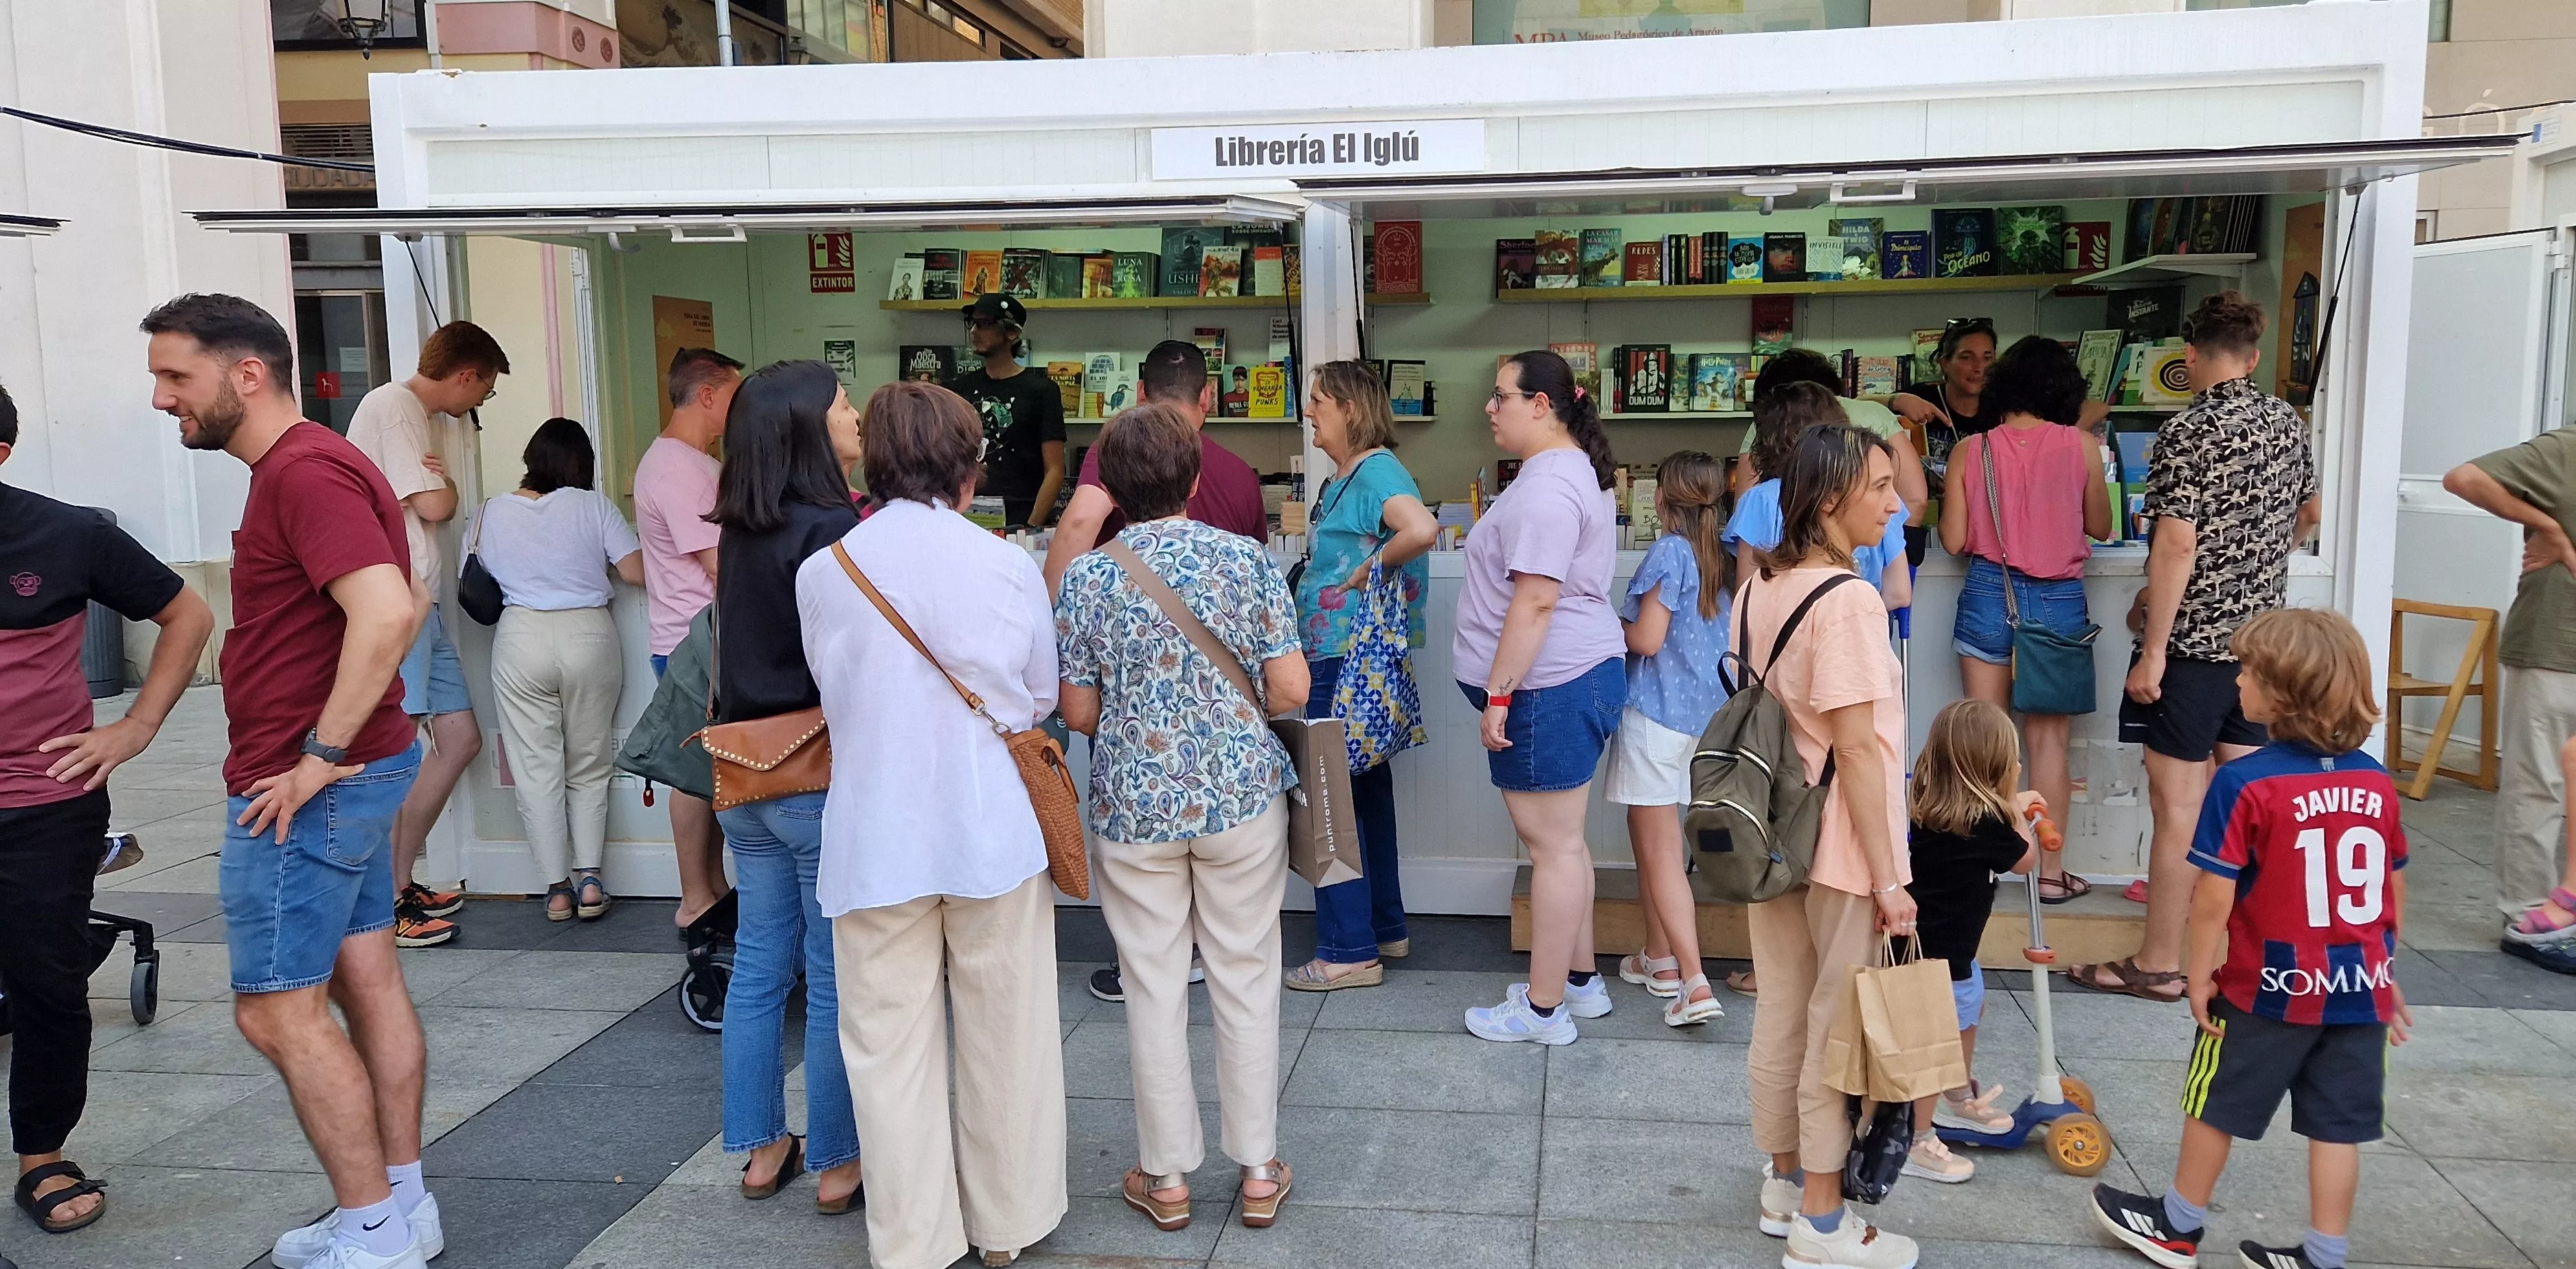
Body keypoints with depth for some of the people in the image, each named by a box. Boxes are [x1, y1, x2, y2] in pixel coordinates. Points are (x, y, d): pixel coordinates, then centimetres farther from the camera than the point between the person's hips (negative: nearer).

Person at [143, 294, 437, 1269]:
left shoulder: (303, 473, -17)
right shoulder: (309, 465, 15)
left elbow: (388, 610, -31)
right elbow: (410, 598, 23)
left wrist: (319, 756, -25)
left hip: (304, 787, -10)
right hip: (359, 767, 10)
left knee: (278, 1008, -3)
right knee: (367, 980, 13)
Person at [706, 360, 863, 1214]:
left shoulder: (742, 532, 7)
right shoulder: (831, 530, -18)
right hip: (822, 782, -8)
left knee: (759, 965, 15)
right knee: (836, 980, 4)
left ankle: (761, 1150, 26)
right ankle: (837, 1162, 15)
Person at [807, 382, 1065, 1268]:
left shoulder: (822, 572, -5)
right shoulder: (1008, 566, -8)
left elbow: (835, 700, 4)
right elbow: (1041, 700, 2)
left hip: (875, 838, 0)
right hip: (992, 830, 0)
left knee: (892, 1044, 11)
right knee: (1005, 1034, 14)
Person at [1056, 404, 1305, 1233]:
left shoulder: (1086, 578, -6)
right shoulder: (1245, 558, -6)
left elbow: (1077, 711, -3)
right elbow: (1290, 689, -7)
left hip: (1134, 805, 0)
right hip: (1241, 795, 0)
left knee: (1154, 989, 11)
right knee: (1246, 982, 11)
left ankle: (1166, 1178, 22)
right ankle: (1258, 1171, 21)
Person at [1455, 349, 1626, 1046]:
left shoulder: (1546, 487, -19)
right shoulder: (1567, 469, 16)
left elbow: (1535, 602, -24)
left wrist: (1498, 695, -21)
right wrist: (1507, 688, 26)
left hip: (1551, 686, -11)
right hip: (1577, 676, 11)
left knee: (1552, 843, -3)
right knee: (1561, 837, 19)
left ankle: (1544, 1009, 7)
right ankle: (1580, 980, 30)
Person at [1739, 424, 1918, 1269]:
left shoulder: (1758, 589, 5)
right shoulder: (1847, 601, -21)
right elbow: (1856, 750, -22)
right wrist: (1888, 879, -17)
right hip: (1839, 850, -8)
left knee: (1780, 1015, 17)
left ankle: (1785, 1184, 33)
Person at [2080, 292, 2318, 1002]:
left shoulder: (2187, 434, -15)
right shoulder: (2288, 423, 9)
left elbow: (2177, 546, -21)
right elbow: (2307, 514, 24)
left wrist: (2152, 653, -18)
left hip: (2193, 641, -7)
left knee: (2178, 807, -2)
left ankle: (2158, 965, 4)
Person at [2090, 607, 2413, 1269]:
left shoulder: (2245, 783, -19)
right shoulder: (2377, 782, -1)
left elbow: (2214, 897, -18)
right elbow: (2394, 890, 9)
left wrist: (2200, 972, -5)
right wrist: (2382, 968, 21)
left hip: (2269, 988, -4)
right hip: (2359, 989, 5)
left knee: (2217, 1106, 13)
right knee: (2338, 1125, 12)